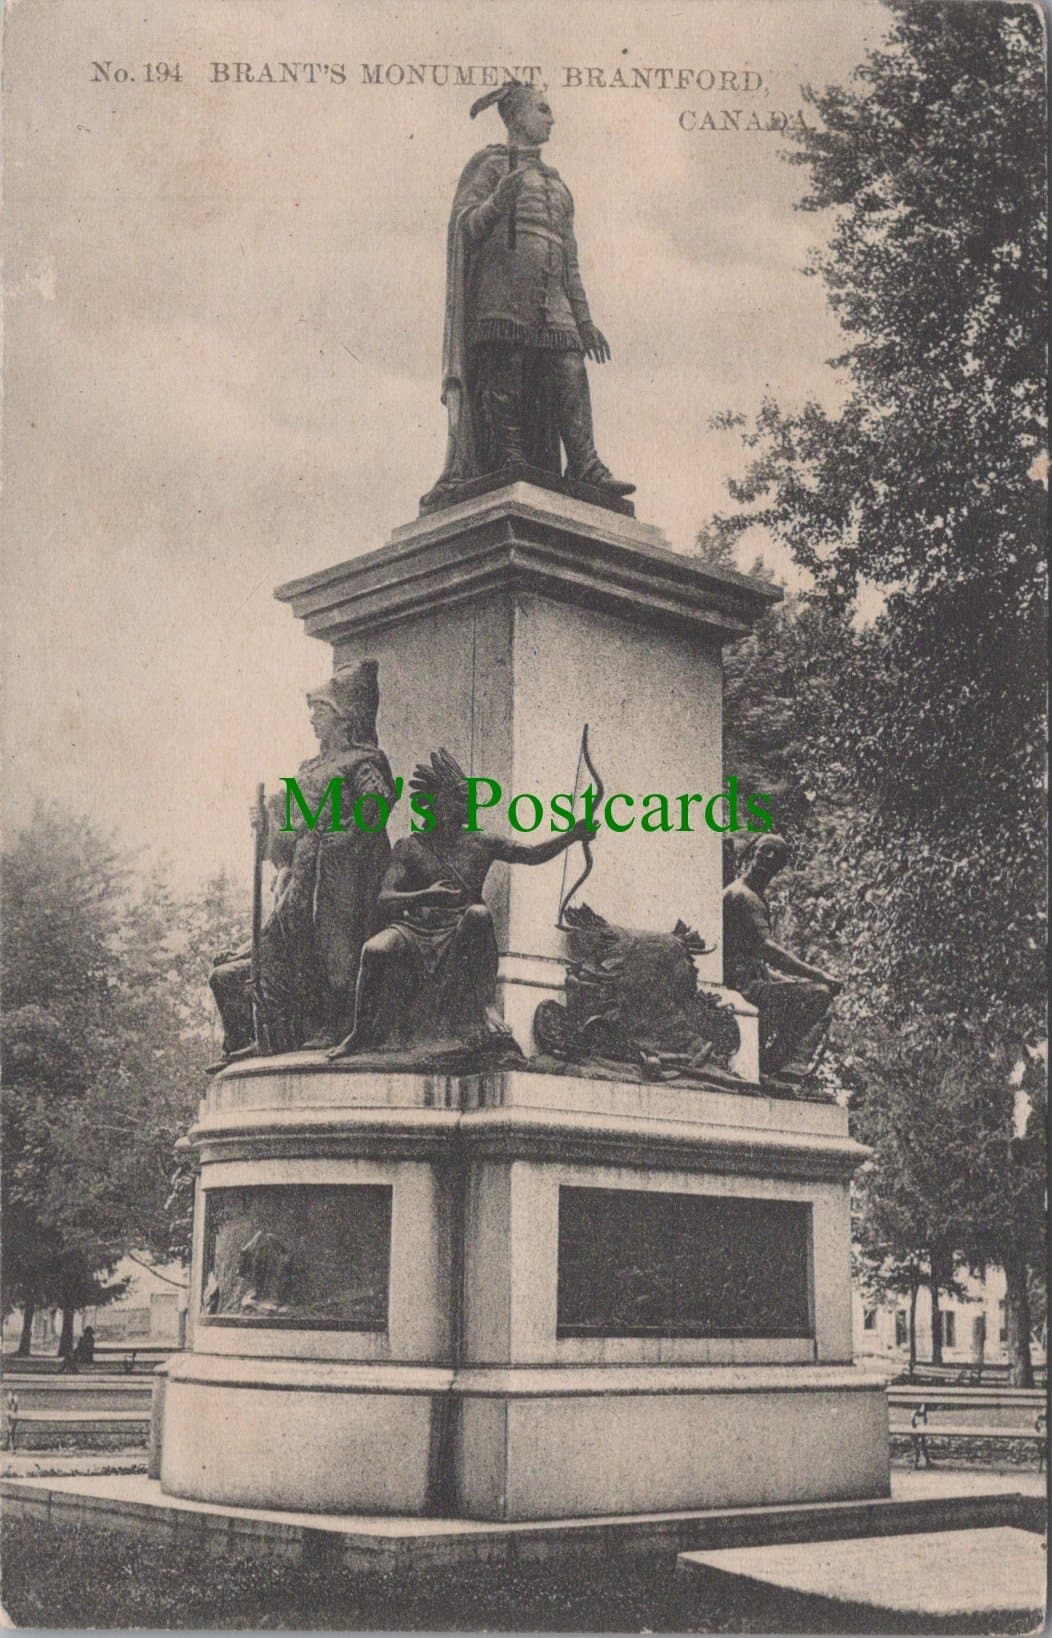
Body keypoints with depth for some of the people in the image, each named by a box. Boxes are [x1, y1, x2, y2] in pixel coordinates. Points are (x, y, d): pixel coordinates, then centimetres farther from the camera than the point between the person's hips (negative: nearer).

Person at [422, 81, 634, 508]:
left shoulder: (555, 183, 32)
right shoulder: (489, 164, 13)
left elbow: (569, 259, 28)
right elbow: (463, 224, 1)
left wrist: (584, 320, 20)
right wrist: (497, 203, -19)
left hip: (551, 296, 5)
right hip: (502, 285, -5)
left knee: (569, 372, -11)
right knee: (503, 374, -16)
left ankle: (586, 466, -20)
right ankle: (509, 463, -21)